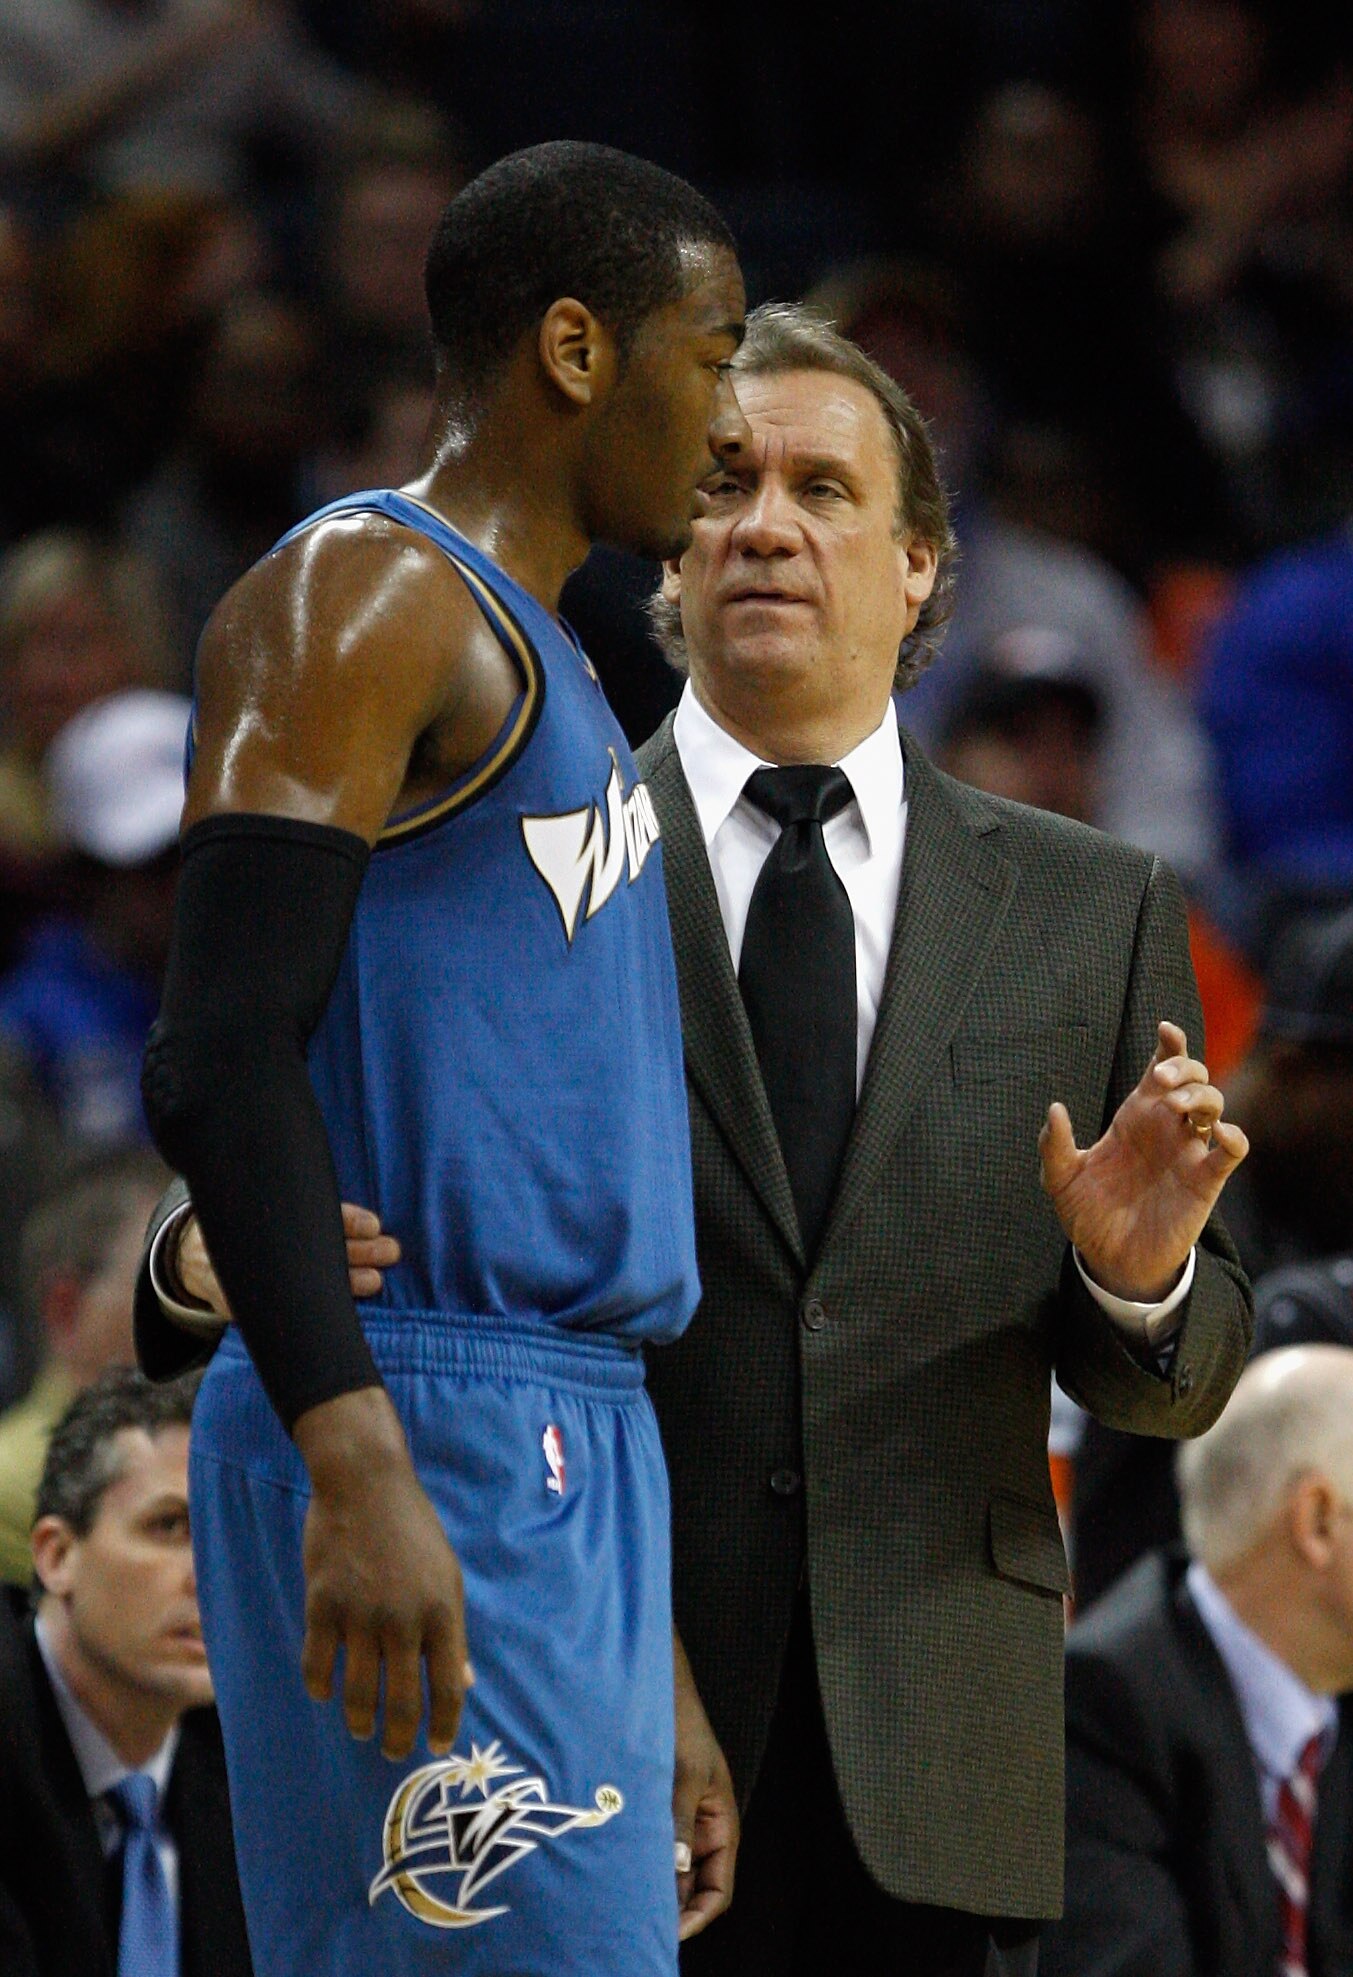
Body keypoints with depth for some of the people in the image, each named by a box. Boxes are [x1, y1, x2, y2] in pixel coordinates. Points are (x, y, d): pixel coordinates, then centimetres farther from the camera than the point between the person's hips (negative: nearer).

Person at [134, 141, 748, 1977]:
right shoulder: (361, 596, -6)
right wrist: (355, 1465, -28)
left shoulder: (536, 658, 24)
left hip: (570, 1452, 10)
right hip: (431, 1431, -10)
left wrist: (652, 1678, 26)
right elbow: (222, 1054, -17)